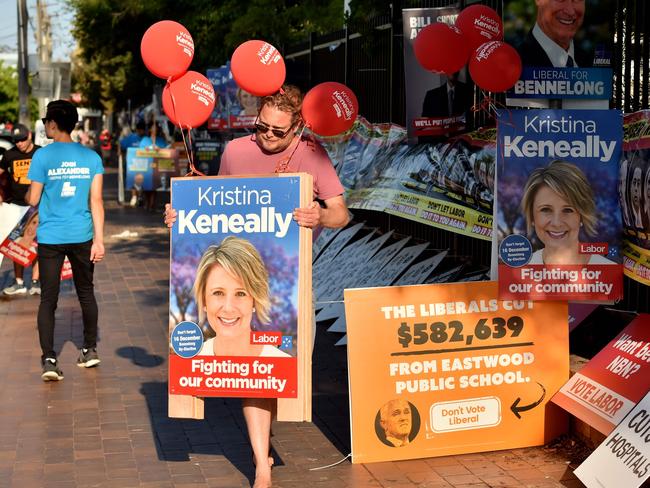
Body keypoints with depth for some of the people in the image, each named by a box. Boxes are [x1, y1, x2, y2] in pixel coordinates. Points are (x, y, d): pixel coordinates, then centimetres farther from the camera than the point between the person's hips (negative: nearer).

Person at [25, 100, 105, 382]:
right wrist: (99, 240, -2)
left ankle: (49, 360, -5)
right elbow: (96, 201, -3)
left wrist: (26, 193, 20)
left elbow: (33, 200, -4)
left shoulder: (43, 156, -7)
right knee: (86, 293, 18)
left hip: (50, 237, -2)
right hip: (82, 236, 2)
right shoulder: (91, 157, 1)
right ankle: (90, 350, 27)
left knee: (48, 299, 3)